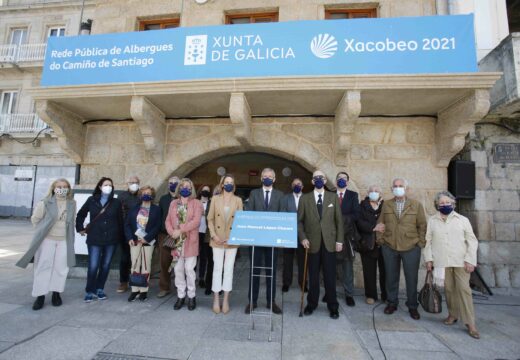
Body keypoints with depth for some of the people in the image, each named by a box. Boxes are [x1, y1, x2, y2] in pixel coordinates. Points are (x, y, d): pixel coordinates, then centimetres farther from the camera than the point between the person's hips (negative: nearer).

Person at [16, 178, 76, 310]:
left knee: (60, 267, 8)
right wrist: (42, 231, 6)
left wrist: (68, 233, 9)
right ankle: (40, 295, 16)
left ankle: (56, 293, 22)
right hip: (47, 240, -2)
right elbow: (35, 219, 1)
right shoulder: (45, 203, -10)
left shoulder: (72, 204, 0)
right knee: (43, 267, 5)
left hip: (64, 240, 2)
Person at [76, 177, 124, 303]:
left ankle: (99, 289, 25)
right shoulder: (91, 200, 2)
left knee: (105, 266, 9)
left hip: (111, 239, 1)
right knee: (93, 266, -3)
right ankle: (90, 291, 16)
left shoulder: (116, 202, 1)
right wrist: (80, 228, 10)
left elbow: (120, 221, 2)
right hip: (94, 239, -1)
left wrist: (120, 236, -1)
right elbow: (80, 214, 15)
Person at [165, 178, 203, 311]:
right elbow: (168, 220, 7)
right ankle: (180, 296, 22)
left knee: (189, 269, -1)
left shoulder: (196, 203, -1)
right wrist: (172, 233, -11)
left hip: (190, 241, -4)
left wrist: (180, 230, -18)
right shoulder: (173, 203, 12)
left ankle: (191, 296, 15)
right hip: (176, 241, 4)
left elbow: (196, 221, -13)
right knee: (178, 269, 8)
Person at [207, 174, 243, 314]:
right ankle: (216, 300, 16)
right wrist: (214, 236, -9)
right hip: (217, 239, 0)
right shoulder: (215, 199, 3)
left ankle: (226, 300, 17)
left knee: (229, 269, 7)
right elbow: (210, 219, 2)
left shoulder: (238, 200, 2)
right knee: (217, 268, 5)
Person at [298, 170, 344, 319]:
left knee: (330, 276, 6)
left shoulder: (333, 197, 5)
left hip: (329, 242, 0)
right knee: (313, 276, 9)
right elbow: (299, 221, 3)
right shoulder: (305, 198, 4)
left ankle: (333, 306, 21)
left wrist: (339, 240, -1)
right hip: (312, 243, 0)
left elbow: (339, 220, 4)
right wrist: (302, 237, -7)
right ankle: (311, 304, 25)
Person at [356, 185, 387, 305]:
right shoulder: (362, 206, 5)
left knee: (384, 271, 5)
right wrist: (373, 227, -17)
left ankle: (386, 295, 21)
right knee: (369, 271, 7)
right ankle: (370, 295, 22)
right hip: (368, 244, 0)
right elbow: (359, 222, -7)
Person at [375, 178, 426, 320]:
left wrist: (420, 243, -3)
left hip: (411, 248, -1)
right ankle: (392, 303, 28)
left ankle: (412, 306, 26)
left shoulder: (416, 205, 1)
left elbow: (422, 225, 2)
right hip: (389, 248, 1)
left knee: (411, 278, 8)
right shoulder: (386, 205, 5)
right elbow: (380, 224, 7)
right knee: (391, 277, 11)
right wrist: (380, 239, 1)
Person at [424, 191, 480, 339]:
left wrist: (470, 260, -5)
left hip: (461, 261, -1)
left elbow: (472, 241, 4)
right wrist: (428, 259, 0)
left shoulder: (463, 220, 6)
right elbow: (428, 241, 6)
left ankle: (470, 323, 3)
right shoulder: (432, 221, 8)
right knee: (448, 289, 7)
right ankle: (452, 315, 24)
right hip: (441, 262, 1)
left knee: (464, 289, -5)